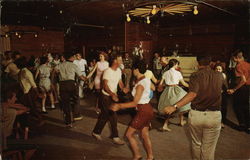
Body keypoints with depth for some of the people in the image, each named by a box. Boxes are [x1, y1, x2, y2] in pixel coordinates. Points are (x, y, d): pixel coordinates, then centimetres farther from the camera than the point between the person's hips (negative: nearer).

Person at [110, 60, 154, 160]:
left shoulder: (140, 85, -23)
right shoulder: (146, 80, 3)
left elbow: (135, 103, -25)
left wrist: (119, 106, -24)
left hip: (143, 111, -9)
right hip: (148, 109, 9)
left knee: (129, 134, 4)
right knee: (145, 135, 19)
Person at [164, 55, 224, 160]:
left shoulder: (195, 76, -9)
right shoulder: (219, 76, 1)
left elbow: (192, 94, -25)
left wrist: (174, 107, -31)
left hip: (195, 114, 0)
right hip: (214, 116, 1)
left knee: (196, 144, 22)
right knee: (208, 148, 11)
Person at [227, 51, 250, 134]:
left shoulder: (239, 66, -17)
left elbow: (243, 80, -25)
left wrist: (233, 89, -23)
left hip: (241, 88, -7)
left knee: (237, 106, 9)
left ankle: (242, 124, 14)